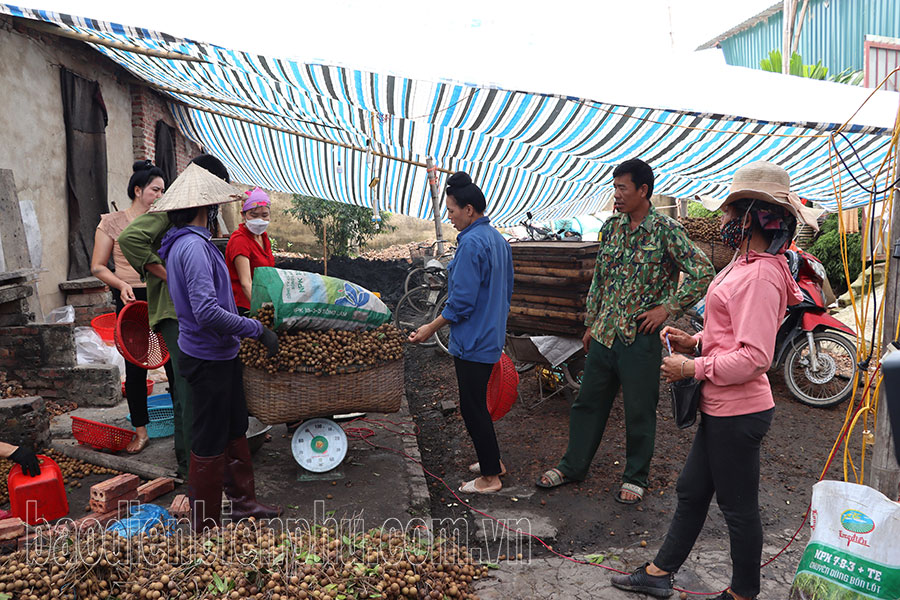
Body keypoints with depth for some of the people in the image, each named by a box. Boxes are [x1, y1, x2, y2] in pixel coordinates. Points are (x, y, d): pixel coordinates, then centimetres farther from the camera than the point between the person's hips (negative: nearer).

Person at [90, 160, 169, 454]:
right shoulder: (112, 223, 0)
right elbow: (98, 267, 1)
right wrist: (122, 285, -16)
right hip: (131, 301, -2)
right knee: (136, 366, 5)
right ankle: (140, 430, 18)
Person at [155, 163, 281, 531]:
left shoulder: (187, 243, 11)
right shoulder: (193, 247, -22)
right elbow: (207, 312, -30)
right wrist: (258, 329, -22)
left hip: (219, 355, 10)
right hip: (208, 359, -10)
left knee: (234, 431, 20)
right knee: (210, 444, 3)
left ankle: (243, 501, 35)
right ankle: (206, 527, 18)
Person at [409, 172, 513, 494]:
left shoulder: (472, 243, -19)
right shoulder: (498, 239, 11)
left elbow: (462, 301, -21)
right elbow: (506, 291, 18)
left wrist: (430, 329, -12)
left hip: (472, 343, -10)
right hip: (492, 338, 10)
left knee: (472, 407, 1)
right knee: (478, 403, 21)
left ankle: (490, 477, 11)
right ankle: (492, 461, 32)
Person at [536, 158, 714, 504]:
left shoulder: (666, 230, -10)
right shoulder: (611, 227, 7)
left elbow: (702, 274, -13)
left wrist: (667, 308, -13)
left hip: (640, 336, -5)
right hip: (604, 333, 6)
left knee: (639, 411, 8)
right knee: (588, 401, 15)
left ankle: (636, 477, 27)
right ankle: (573, 466, 30)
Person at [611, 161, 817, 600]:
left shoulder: (759, 275, -22)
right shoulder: (749, 264, 10)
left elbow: (754, 357, -27)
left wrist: (693, 368, -18)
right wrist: (696, 342, 7)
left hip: (738, 413, -10)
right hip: (721, 409, 10)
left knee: (739, 507, 9)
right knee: (692, 491, 19)